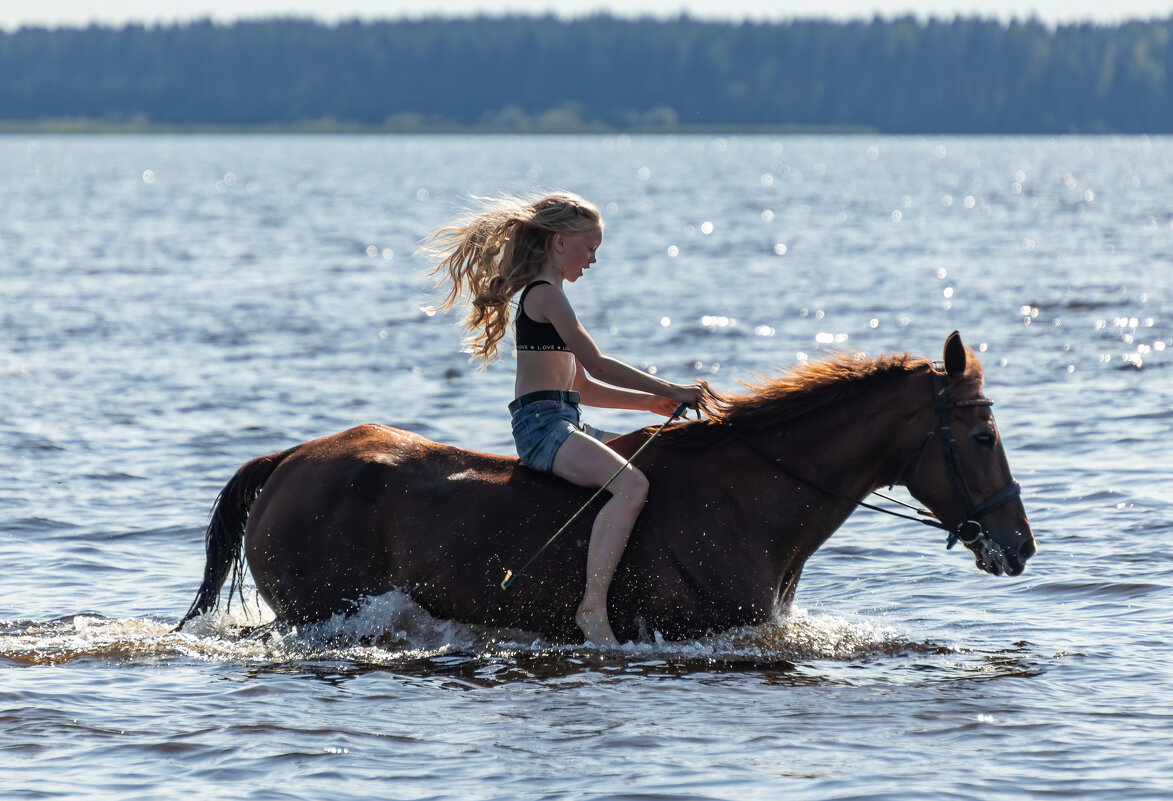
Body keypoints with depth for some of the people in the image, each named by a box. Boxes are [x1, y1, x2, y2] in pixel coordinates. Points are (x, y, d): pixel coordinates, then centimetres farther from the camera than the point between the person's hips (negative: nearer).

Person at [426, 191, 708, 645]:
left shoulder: (545, 296, 25)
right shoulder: (545, 294, -7)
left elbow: (582, 387, 25)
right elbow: (597, 364, -12)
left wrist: (652, 402, 16)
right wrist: (669, 390, -7)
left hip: (565, 423, 11)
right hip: (542, 424, -11)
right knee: (631, 485, -31)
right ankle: (592, 608, -35)